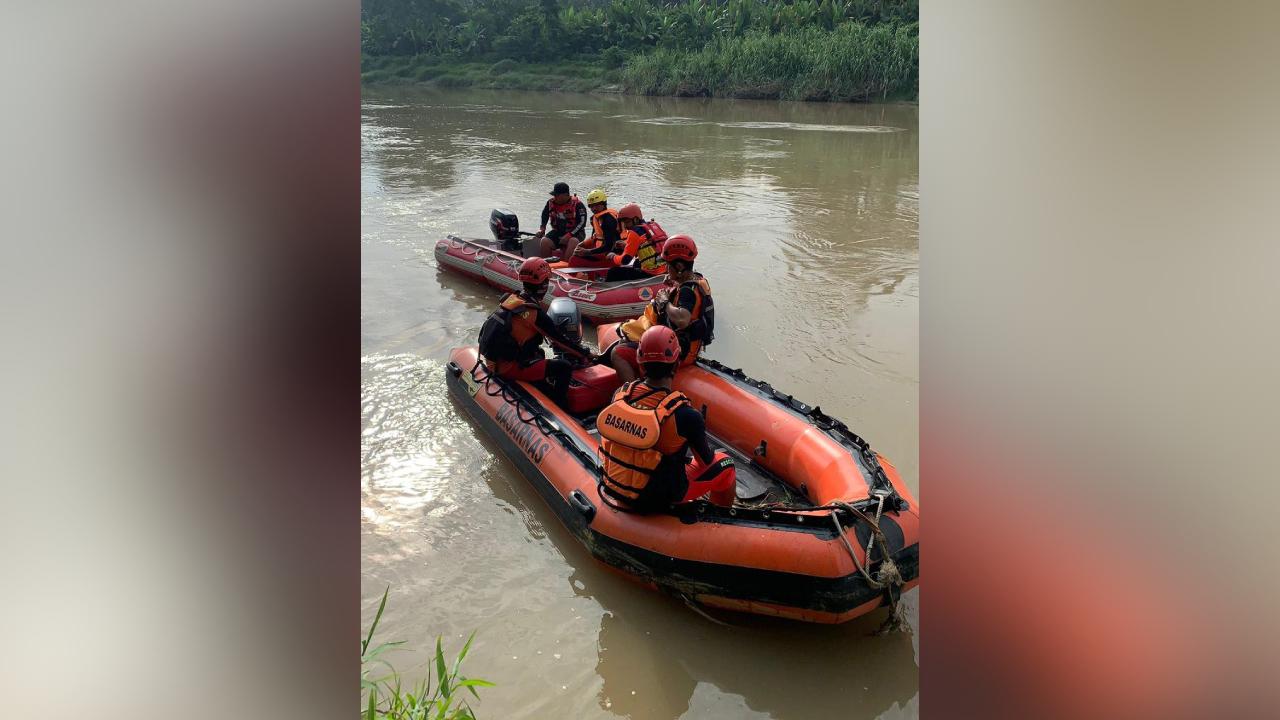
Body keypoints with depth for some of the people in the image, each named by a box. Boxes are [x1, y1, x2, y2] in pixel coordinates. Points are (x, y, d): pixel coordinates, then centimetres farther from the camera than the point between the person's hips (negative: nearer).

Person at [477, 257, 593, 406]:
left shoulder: (511, 299, 3)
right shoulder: (535, 313, -21)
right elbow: (559, 339, -12)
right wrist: (585, 354, 1)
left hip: (492, 360, 9)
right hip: (508, 367, -9)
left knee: (539, 353, 34)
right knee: (564, 367, -11)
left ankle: (548, 395, 35)